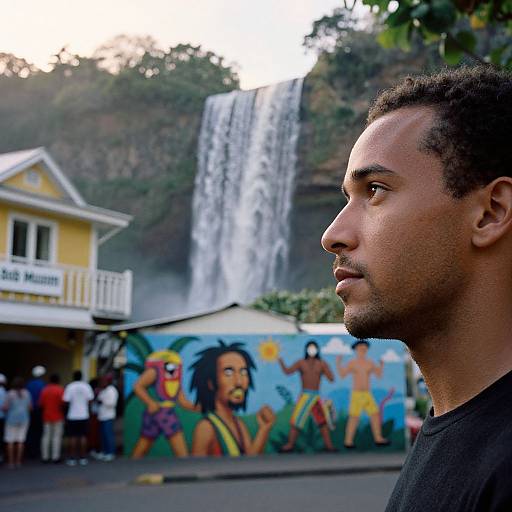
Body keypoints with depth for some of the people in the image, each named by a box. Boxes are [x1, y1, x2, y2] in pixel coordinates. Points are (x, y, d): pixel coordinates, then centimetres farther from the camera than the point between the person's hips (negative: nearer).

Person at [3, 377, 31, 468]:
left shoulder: (10, 394, -11)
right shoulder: (27, 393, -1)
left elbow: (5, 407, -13)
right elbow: (30, 407, 3)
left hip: (12, 419, -3)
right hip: (24, 418, 3)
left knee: (10, 441, 4)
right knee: (20, 440, 6)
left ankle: (11, 462, 2)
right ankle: (18, 461, 5)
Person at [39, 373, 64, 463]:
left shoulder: (44, 390, 3)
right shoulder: (60, 390, -9)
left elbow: (41, 404, 2)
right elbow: (62, 403, -15)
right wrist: (62, 411, 2)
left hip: (46, 416, 4)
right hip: (58, 417, -4)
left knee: (46, 436, 9)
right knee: (57, 436, -1)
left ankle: (45, 456, 9)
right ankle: (55, 456, -4)